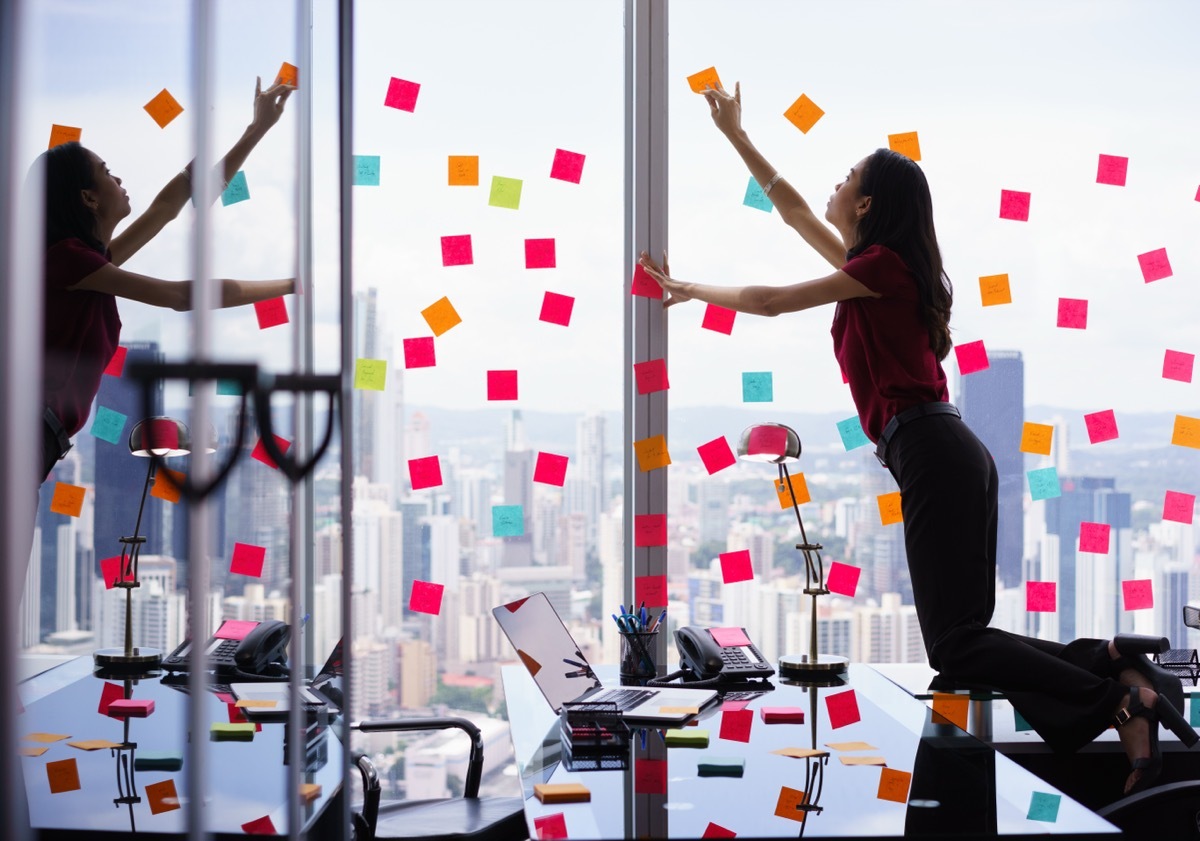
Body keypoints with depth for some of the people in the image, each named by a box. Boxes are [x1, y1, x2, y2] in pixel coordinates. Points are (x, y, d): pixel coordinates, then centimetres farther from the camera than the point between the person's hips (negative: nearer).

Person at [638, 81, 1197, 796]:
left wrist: (690, 290, 17)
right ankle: (1117, 665, -4)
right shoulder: (881, 268, 20)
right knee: (964, 641, 4)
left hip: (934, 457, -9)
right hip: (949, 457, 9)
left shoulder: (881, 266, -4)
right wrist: (736, 137, 37)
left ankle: (1117, 696, -17)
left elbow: (769, 302, 1)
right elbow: (796, 213, 30)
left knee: (956, 647, -14)